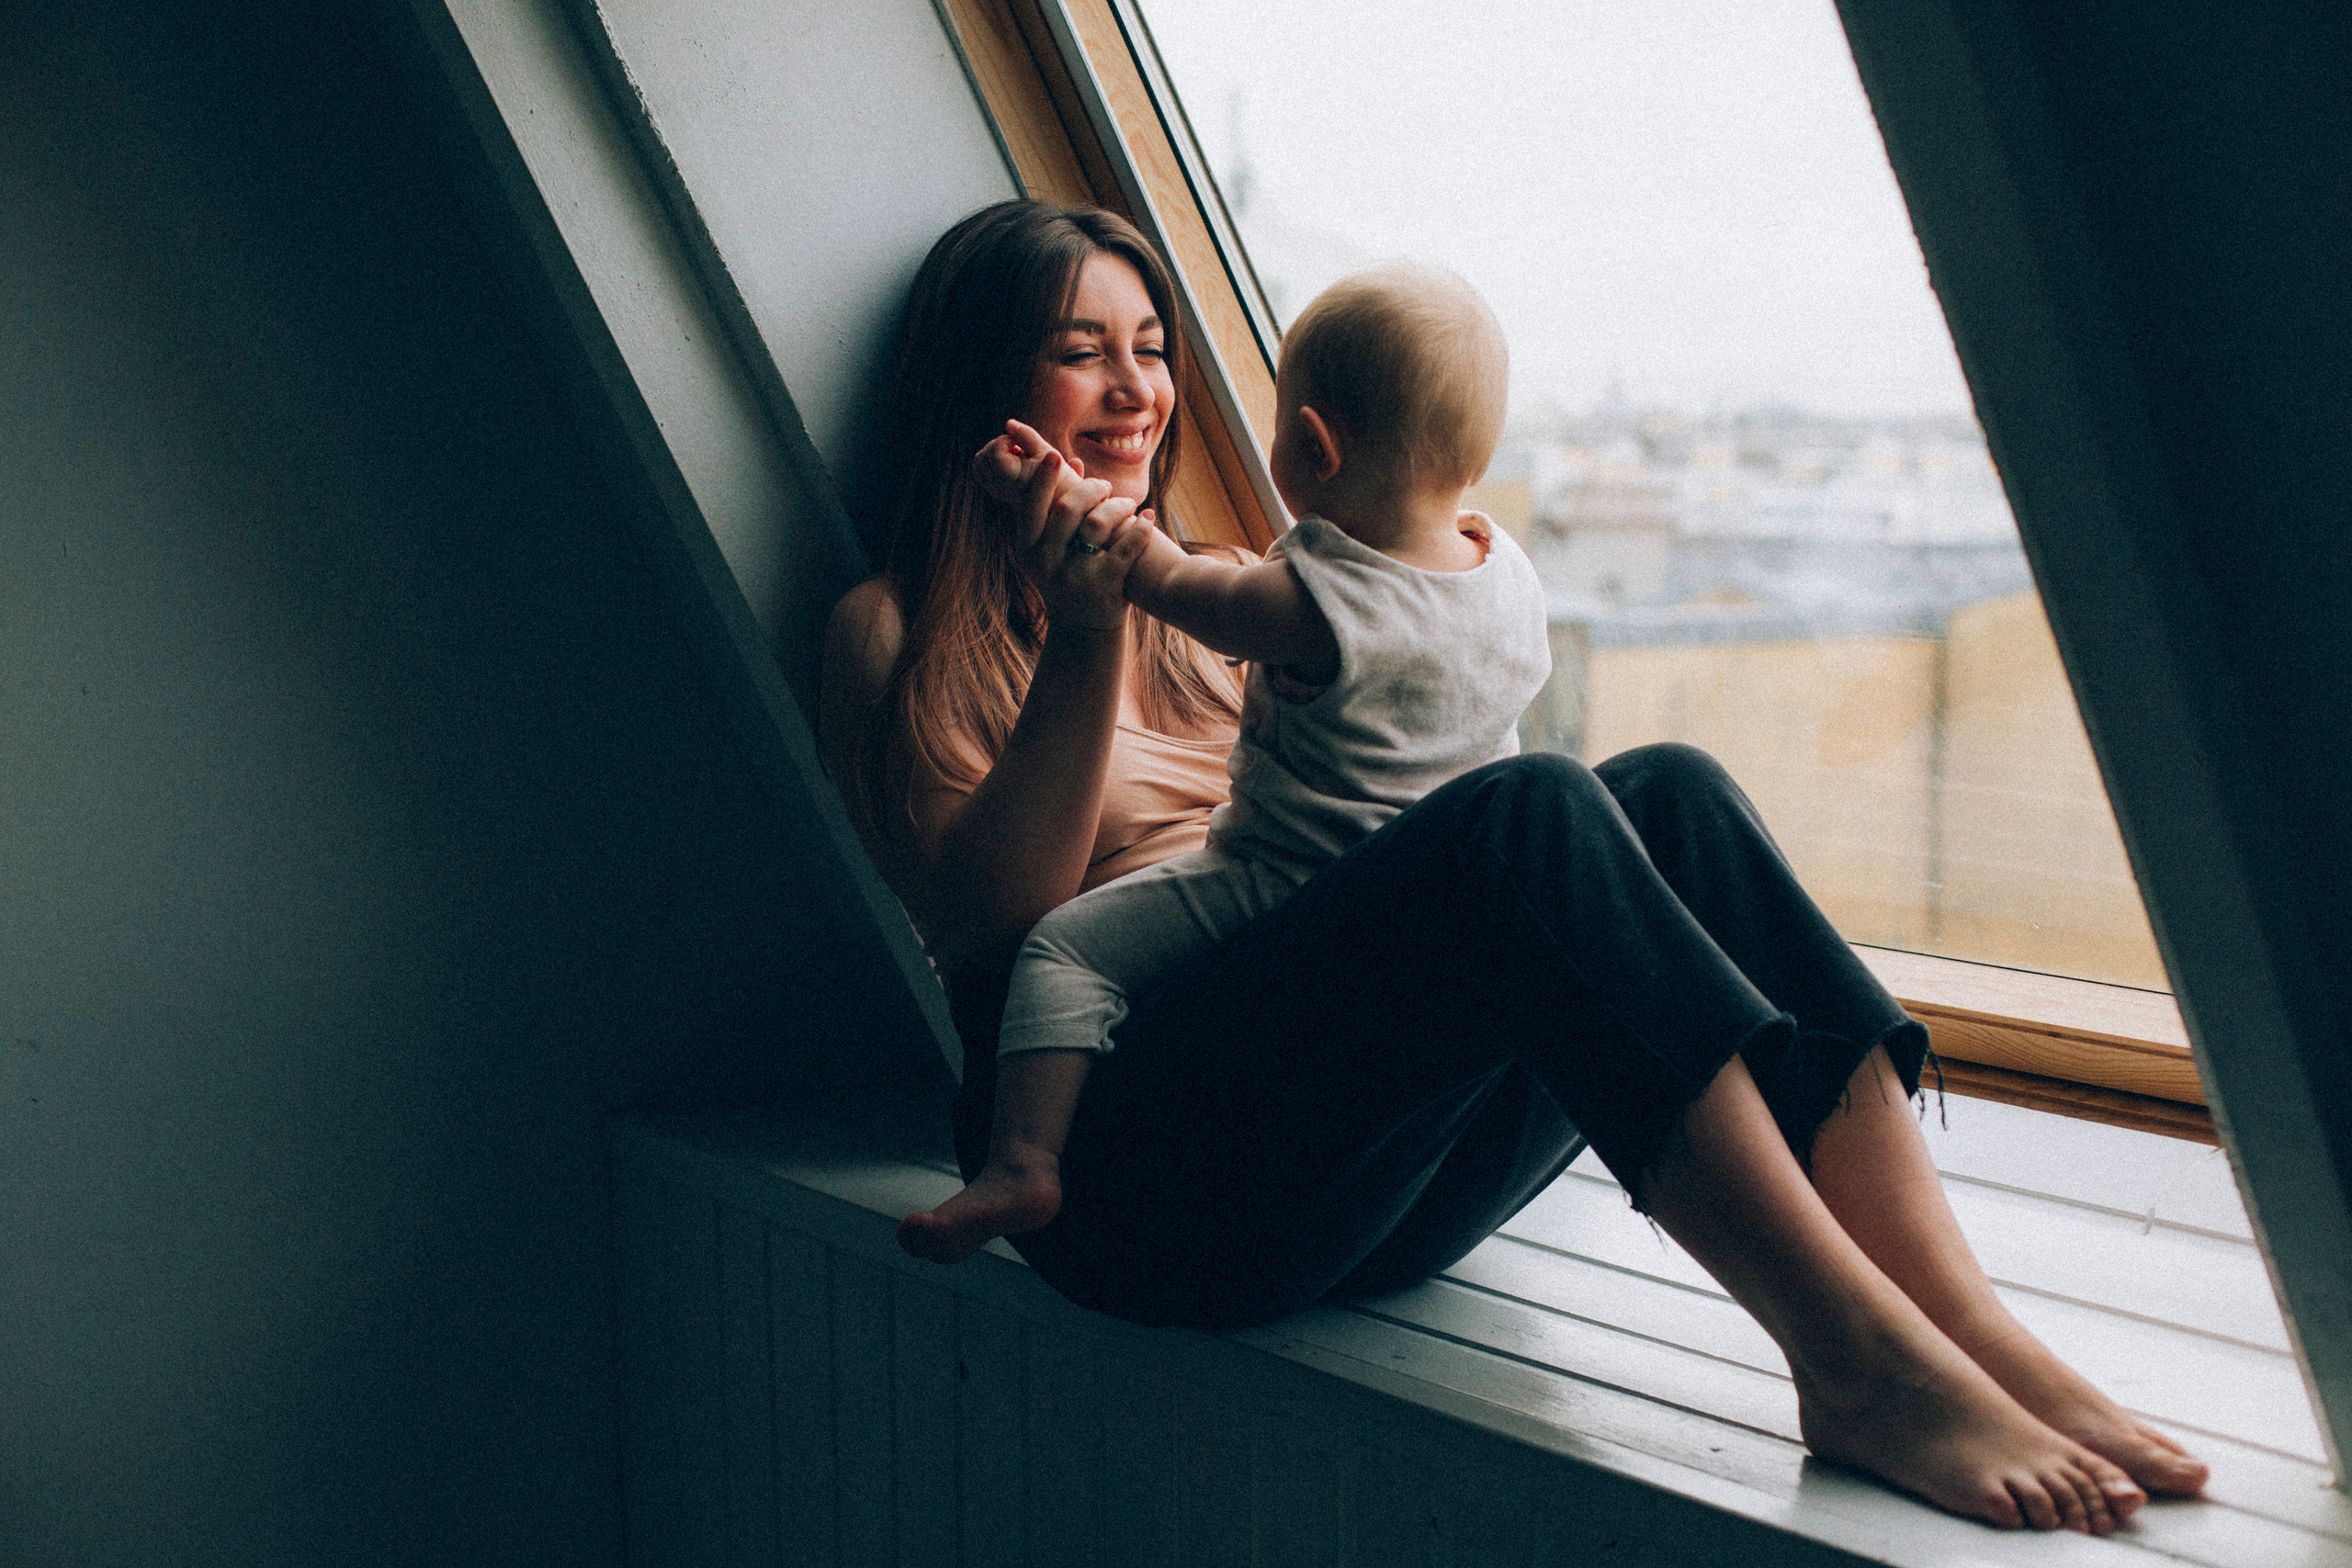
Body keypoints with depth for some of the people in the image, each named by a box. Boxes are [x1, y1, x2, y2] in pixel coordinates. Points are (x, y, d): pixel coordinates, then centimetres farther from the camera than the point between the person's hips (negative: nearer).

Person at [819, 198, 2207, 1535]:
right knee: (1531, 812, -29)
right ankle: (1857, 1361, -36)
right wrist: (1081, 650, -14)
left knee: (1669, 791, -19)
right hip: (1140, 1159, -6)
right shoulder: (899, 631, 12)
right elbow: (984, 914, -5)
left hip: (1377, 1169, 6)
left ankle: (1964, 1321, -31)